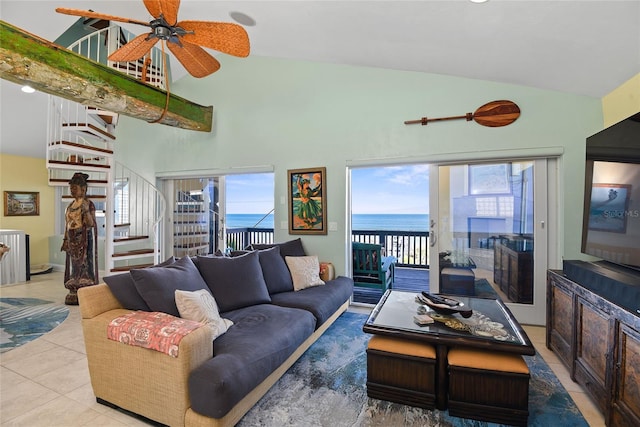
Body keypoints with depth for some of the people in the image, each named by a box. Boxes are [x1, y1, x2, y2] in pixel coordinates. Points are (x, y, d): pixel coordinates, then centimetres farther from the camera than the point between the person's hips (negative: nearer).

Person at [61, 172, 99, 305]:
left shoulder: (89, 204, -11)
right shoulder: (72, 204, 12)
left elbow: (91, 224, -19)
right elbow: (68, 224, 17)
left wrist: (86, 210, -33)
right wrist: (65, 240, 14)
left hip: (84, 239, -8)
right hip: (73, 241, 8)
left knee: (84, 264, -3)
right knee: (74, 265, 11)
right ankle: (74, 294, 21)